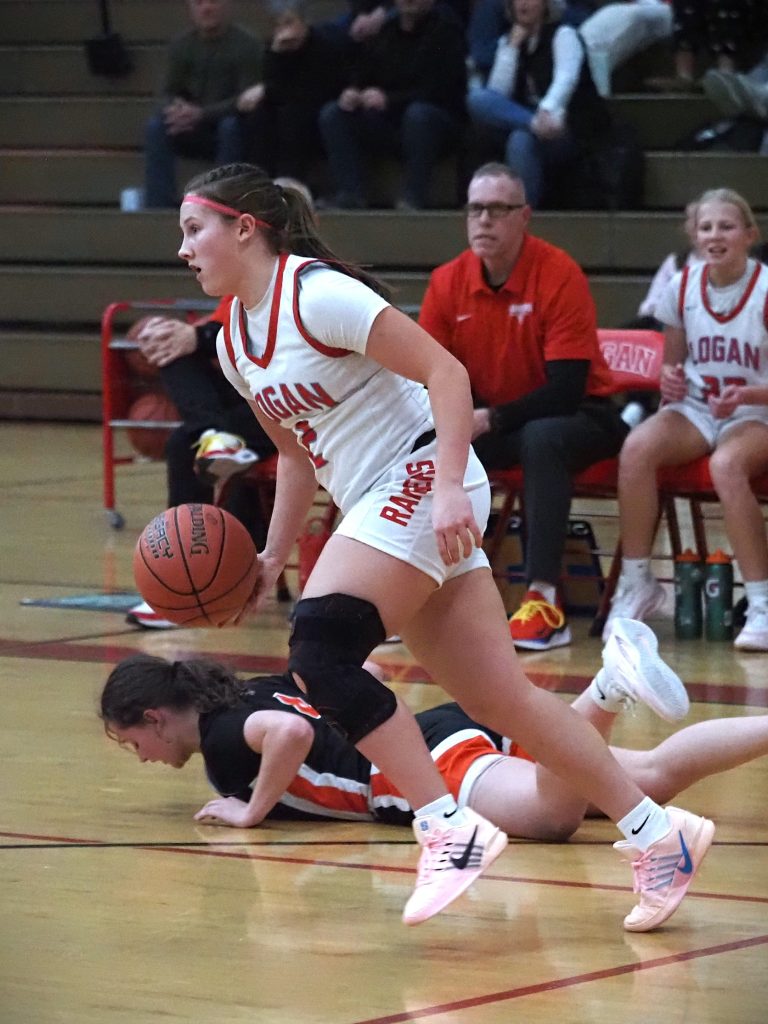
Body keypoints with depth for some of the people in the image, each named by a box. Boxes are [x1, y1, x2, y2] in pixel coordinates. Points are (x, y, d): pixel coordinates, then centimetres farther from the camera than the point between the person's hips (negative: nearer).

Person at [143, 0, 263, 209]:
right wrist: (177, 106, -23)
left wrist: (201, 114, -31)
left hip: (233, 133, -4)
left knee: (231, 125, -36)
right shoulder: (181, 44, 1)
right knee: (156, 125, -22)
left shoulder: (246, 44, -13)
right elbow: (170, 92, 4)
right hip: (193, 133, 4)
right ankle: (159, 205, -27)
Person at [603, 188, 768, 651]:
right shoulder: (683, 287, 3)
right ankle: (637, 585, -17)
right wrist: (669, 381, -8)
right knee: (637, 448, -29)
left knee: (727, 465, -39)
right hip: (695, 409, 4)